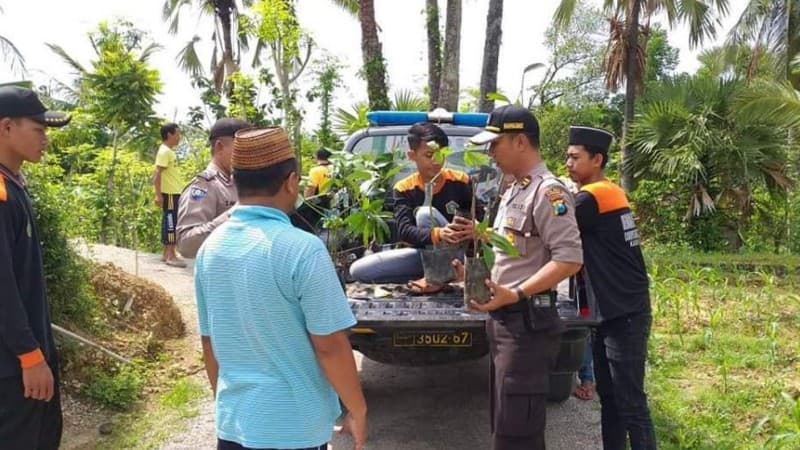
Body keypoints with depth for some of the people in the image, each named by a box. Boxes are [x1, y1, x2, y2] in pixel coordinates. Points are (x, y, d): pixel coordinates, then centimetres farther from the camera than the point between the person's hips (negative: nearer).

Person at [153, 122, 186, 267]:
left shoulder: (169, 151, 16)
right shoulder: (164, 151, -13)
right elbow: (157, 174, -20)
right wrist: (158, 195, -23)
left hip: (174, 192, 10)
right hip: (170, 193, -10)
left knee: (169, 222, 12)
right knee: (171, 222, -7)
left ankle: (166, 253, 18)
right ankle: (171, 256, -5)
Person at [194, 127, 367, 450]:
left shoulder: (210, 247, -1)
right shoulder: (302, 248, -21)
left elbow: (209, 339, 8)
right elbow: (329, 345, -18)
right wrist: (357, 409, -4)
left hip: (233, 421, 6)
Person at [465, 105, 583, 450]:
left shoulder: (548, 191, -15)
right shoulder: (513, 192, 15)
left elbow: (569, 259, -23)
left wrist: (515, 294, -28)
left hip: (527, 322, -10)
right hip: (503, 319, 10)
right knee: (504, 422, 21)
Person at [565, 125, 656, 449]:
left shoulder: (592, 197, -15)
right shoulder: (608, 192, 13)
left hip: (624, 315, -9)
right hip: (611, 312, 9)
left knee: (630, 404, -4)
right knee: (609, 397, 15)